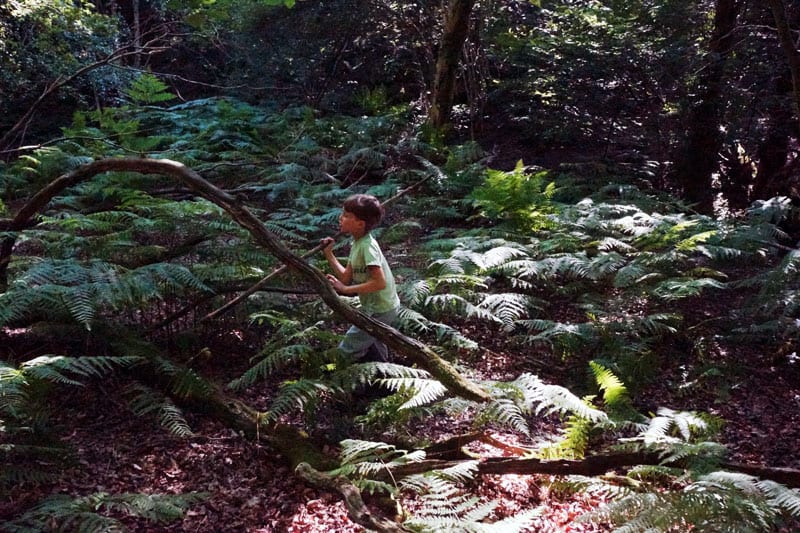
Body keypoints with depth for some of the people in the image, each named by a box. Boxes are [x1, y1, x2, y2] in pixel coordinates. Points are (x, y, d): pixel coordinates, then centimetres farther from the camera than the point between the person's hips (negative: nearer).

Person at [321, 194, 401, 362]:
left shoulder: (367, 246, -24)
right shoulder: (357, 244, 4)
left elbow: (380, 282, -31)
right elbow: (346, 277, 4)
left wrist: (346, 289, -27)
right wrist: (328, 254, 1)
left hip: (381, 311, -9)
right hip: (374, 308, 9)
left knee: (348, 348, -1)